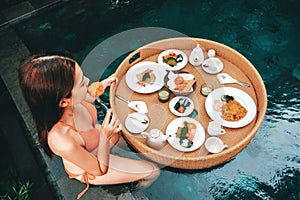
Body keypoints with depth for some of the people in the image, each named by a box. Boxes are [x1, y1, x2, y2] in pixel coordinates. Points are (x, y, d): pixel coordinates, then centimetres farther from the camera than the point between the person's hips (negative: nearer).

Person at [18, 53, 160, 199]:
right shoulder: (65, 143, -48)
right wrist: (104, 137, -41)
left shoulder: (69, 102, -30)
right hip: (87, 170, -5)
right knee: (153, 171, 4)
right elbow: (100, 170, -28)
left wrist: (103, 85, -12)